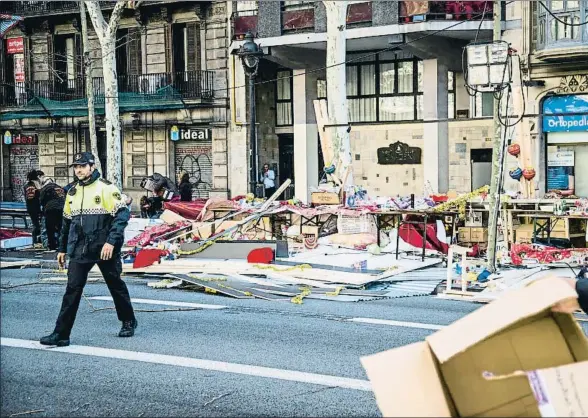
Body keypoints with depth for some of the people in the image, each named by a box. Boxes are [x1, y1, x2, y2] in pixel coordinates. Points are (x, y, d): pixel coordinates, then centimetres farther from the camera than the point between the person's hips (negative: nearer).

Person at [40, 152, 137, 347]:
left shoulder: (106, 188, -9)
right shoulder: (72, 193, 11)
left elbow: (122, 215, -16)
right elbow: (67, 222, 21)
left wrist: (111, 242, -23)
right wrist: (62, 249, 22)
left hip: (105, 249, -4)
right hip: (80, 250, 4)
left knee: (116, 286, 11)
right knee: (72, 289, -3)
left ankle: (128, 322, 31)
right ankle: (61, 334, -3)